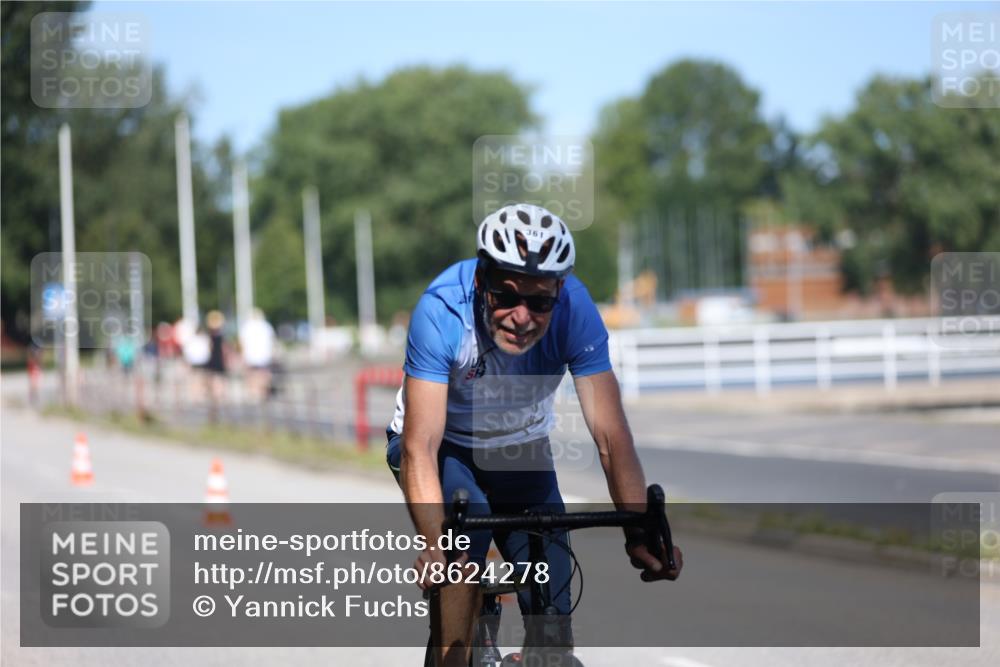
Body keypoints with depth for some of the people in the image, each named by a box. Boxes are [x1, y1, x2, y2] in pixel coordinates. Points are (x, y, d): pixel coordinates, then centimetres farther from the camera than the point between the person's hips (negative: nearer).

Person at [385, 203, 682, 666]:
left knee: (554, 624, -8)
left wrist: (640, 532, -44)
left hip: (521, 449, 2)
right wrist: (434, 543, -54)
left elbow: (610, 434, -31)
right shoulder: (442, 310, -35)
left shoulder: (574, 310, -29)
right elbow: (420, 448, -39)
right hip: (444, 446, -2)